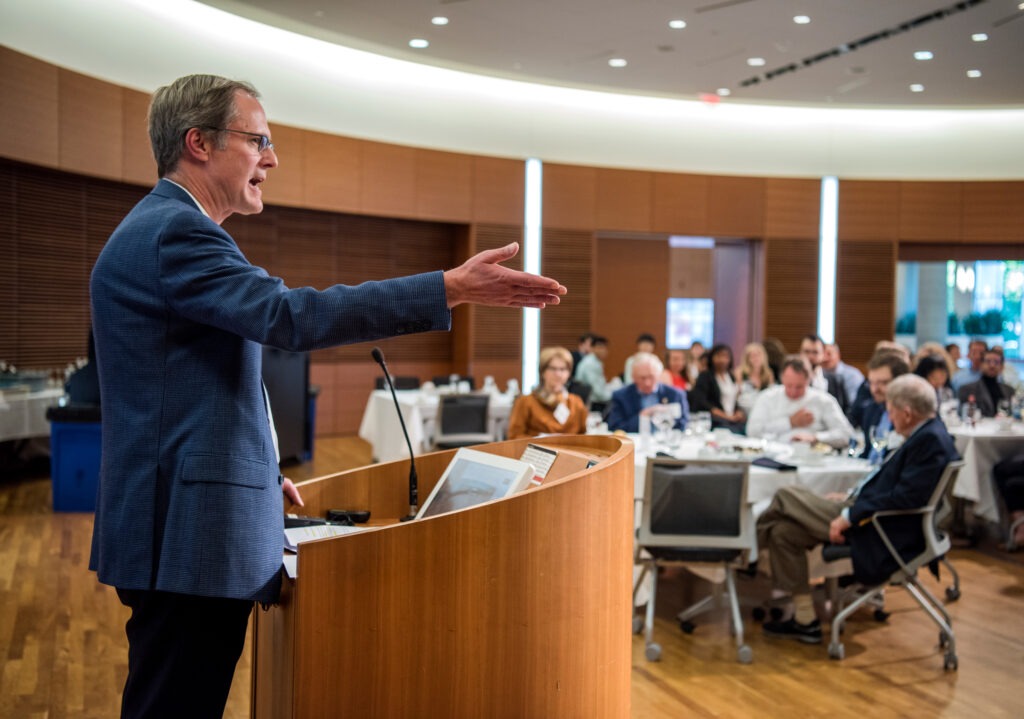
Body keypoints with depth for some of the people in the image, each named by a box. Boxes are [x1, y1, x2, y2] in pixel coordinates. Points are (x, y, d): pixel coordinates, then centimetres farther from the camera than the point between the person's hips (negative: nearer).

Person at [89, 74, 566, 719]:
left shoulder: (157, 230, 18)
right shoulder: (175, 231, -16)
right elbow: (292, 316, -28)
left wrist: (258, 470, 23)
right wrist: (453, 288, -26)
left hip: (180, 525, 11)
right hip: (191, 531, -11)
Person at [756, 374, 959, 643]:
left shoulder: (931, 440, -20)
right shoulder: (927, 434, 11)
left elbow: (904, 497, -27)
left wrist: (850, 516, -23)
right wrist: (851, 498, 12)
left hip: (881, 535, -11)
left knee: (785, 497, -5)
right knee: (784, 531, 9)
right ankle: (804, 619, 13)